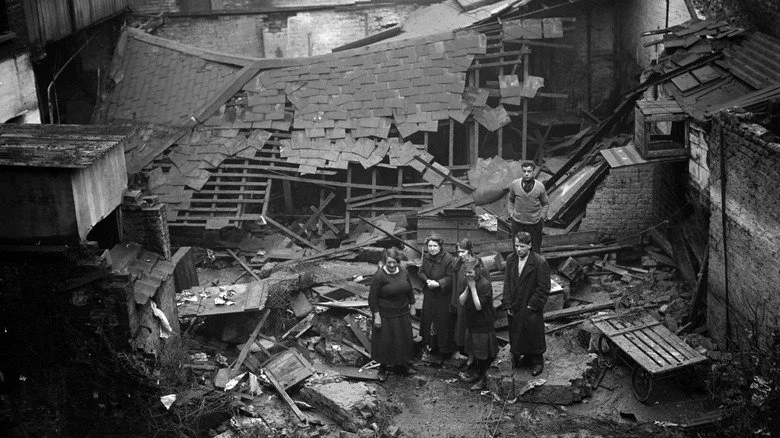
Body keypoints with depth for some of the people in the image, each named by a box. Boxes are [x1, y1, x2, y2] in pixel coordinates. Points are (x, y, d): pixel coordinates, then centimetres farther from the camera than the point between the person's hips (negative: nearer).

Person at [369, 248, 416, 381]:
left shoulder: (404, 272, -1)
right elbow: (372, 298, -16)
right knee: (385, 342, 5)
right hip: (385, 316, -5)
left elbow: (409, 290, 12)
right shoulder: (379, 276, -19)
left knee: (404, 339, 16)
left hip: (403, 314, 6)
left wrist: (411, 306, 14)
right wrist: (376, 316, -16)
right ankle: (383, 368, 23)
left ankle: (402, 364, 35)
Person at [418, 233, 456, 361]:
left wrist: (438, 283, -26)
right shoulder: (426, 257, 2)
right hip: (429, 295, 6)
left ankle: (444, 351, 14)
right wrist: (427, 280, -10)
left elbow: (451, 277, -18)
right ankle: (431, 345, 32)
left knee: (442, 322, 1)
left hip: (443, 297, -6)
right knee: (428, 319, 15)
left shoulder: (448, 259, -18)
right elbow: (421, 272, 8)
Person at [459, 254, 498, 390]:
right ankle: (477, 374, 34)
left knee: (483, 354, 3)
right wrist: (467, 288, -12)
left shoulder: (485, 284, -20)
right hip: (471, 323, 8)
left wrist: (473, 288, -23)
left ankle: (484, 380, 14)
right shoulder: (468, 282, 4)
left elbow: (479, 306, -24)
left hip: (483, 325, -8)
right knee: (474, 351, 19)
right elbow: (461, 301, 0)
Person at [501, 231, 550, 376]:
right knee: (516, 335, 14)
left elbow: (544, 289, -14)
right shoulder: (511, 259, -1)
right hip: (514, 308, 5)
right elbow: (507, 283, 5)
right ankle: (525, 356, 35)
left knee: (533, 335, 9)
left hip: (531, 310, -5)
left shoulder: (540, 263, -18)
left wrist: (531, 306, -14)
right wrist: (508, 304, -1)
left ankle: (537, 362, 29)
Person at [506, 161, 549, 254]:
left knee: (535, 249, 7)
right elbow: (510, 199, 13)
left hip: (534, 223, -1)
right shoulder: (514, 184, -6)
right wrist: (511, 213, 4)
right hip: (517, 222, 1)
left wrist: (542, 216, -1)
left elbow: (546, 204, 8)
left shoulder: (540, 187, -8)